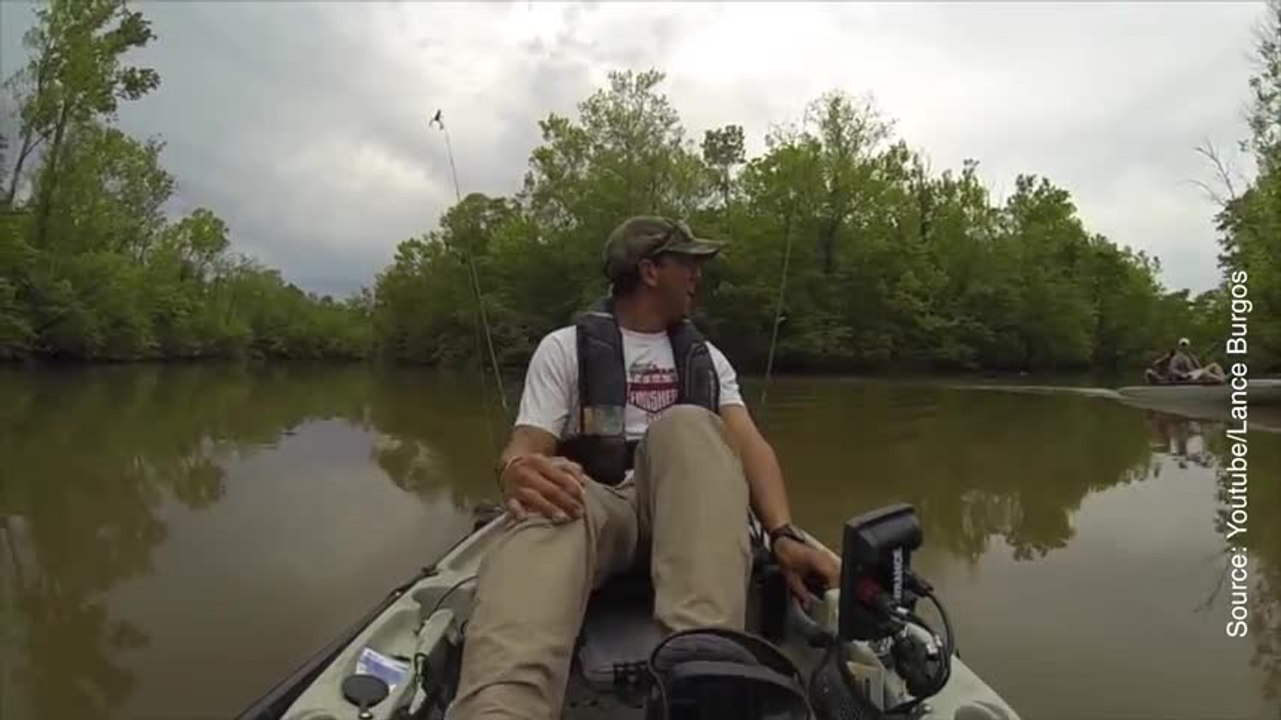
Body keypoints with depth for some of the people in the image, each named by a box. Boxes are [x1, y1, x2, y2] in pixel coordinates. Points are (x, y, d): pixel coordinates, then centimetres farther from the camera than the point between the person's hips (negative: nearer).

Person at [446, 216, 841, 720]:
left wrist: (784, 535, -14)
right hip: (594, 501, -2)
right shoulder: (565, 347, 10)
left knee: (687, 424, -31)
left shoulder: (705, 357, 20)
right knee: (547, 512, -39)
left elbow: (750, 445, 6)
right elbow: (527, 446, -2)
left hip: (683, 510, 2)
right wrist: (518, 469, -30)